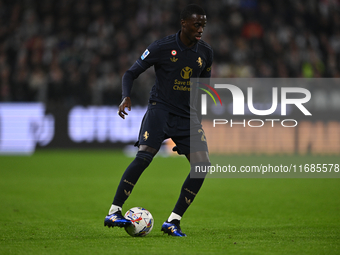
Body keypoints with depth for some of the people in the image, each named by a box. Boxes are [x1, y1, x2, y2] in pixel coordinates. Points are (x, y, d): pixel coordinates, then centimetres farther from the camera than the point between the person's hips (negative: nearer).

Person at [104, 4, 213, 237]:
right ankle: (114, 212, -20)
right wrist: (126, 97, -19)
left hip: (188, 115, 5)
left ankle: (173, 221, -2)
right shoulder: (162, 47, -8)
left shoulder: (205, 52, 5)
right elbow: (131, 73, -1)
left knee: (202, 165, -10)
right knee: (144, 156, -25)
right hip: (160, 108, -5)